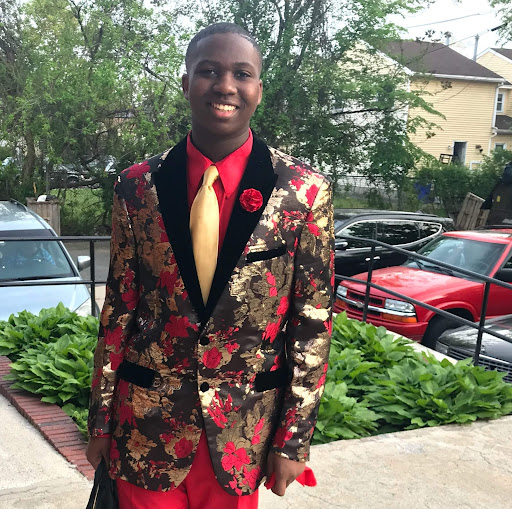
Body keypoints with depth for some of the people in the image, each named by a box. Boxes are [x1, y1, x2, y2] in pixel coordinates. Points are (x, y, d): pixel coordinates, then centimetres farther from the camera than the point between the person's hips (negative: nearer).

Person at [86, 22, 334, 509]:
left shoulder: (305, 191, -10)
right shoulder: (137, 186, -5)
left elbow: (312, 321, -6)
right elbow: (118, 306, 1)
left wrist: (293, 438, -4)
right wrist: (100, 420, 5)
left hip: (244, 429, 0)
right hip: (146, 423, 1)